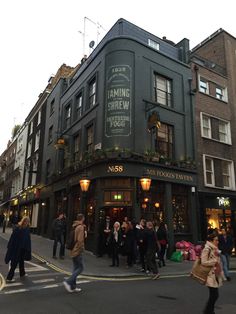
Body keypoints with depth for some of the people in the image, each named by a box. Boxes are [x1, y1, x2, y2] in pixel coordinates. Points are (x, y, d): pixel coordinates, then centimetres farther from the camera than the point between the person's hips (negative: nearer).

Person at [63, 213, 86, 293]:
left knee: (75, 268, 15)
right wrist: (82, 249, -11)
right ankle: (68, 282, -6)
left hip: (73, 250, 9)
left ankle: (73, 287, 19)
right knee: (80, 268, 1)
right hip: (77, 251, -9)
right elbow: (80, 240, -22)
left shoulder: (74, 226, 9)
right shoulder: (81, 227, -17)